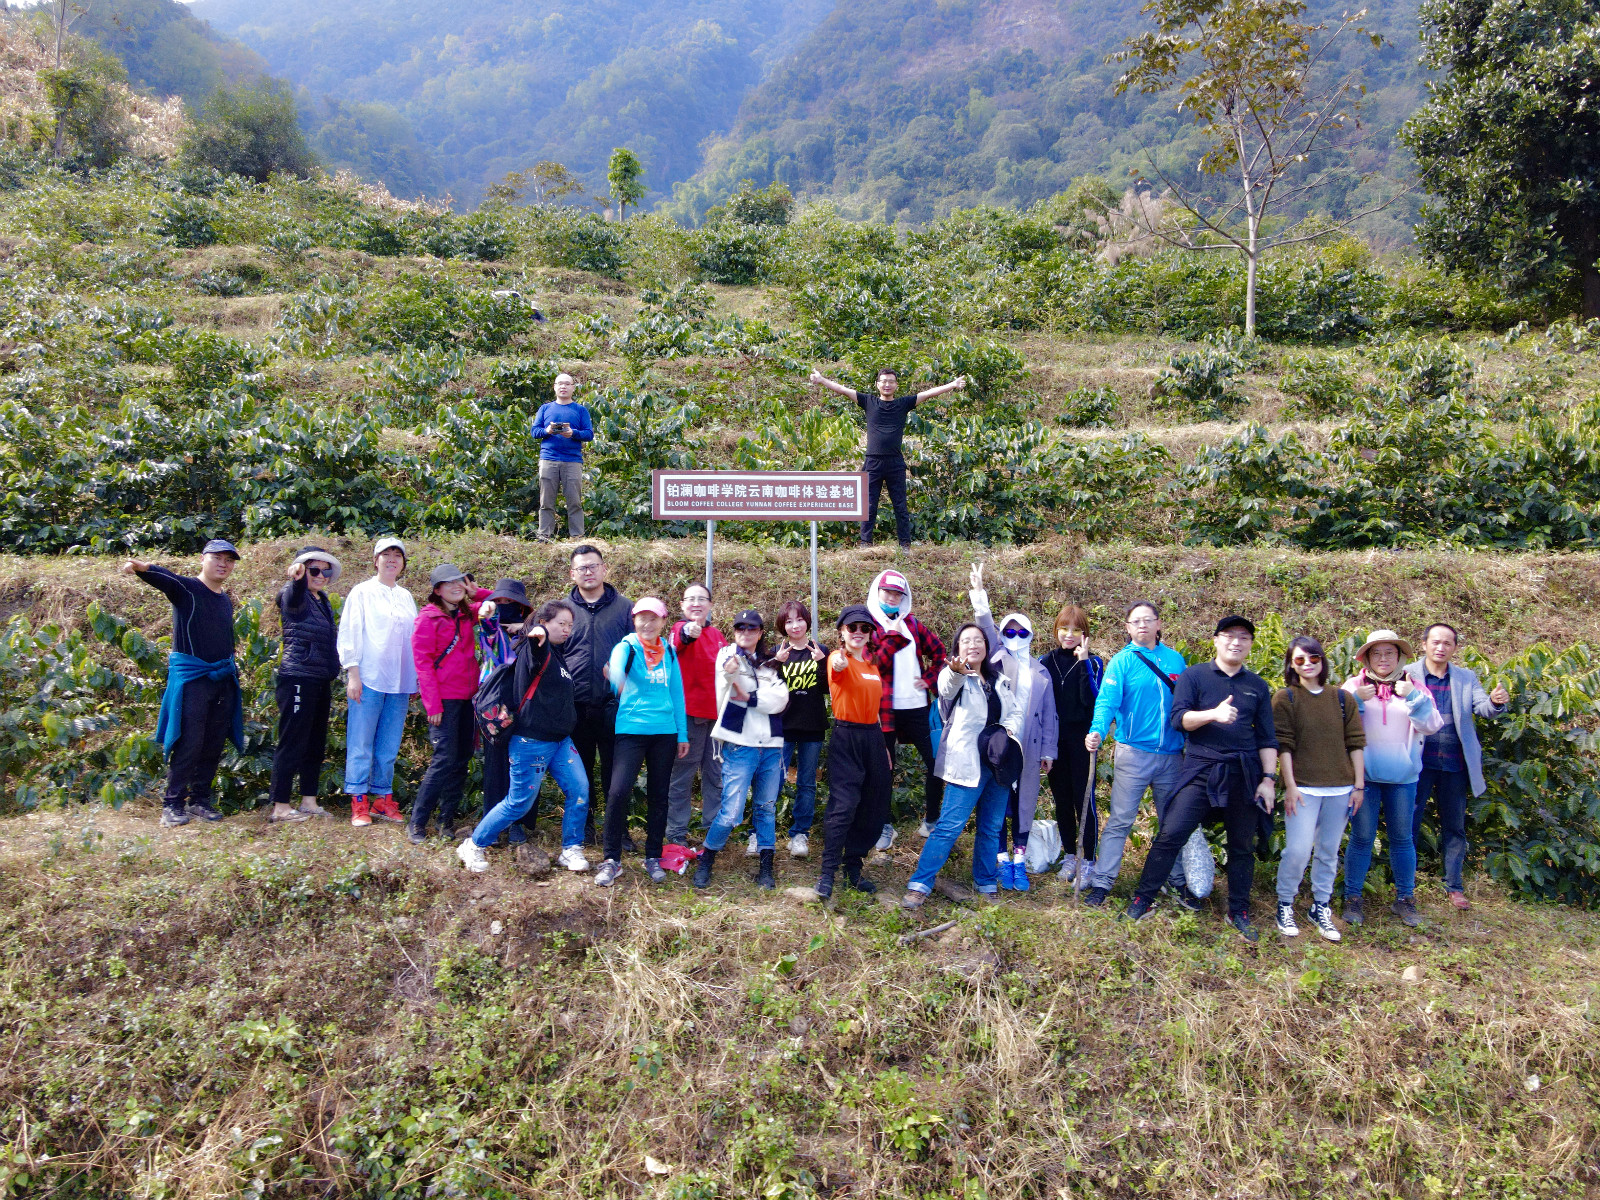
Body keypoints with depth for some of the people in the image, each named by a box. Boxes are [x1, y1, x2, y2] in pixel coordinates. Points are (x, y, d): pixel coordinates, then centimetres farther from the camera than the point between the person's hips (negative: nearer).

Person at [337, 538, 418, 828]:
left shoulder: (406, 597, 16)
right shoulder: (362, 592, 3)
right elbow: (349, 633, -1)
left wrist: (416, 679, 14)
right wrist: (353, 674, -8)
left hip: (400, 683, 4)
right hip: (369, 679, -4)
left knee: (389, 746, 6)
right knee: (361, 743, -2)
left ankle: (382, 799, 13)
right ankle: (358, 803, 4)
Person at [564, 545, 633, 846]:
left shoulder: (624, 607, 6)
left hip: (613, 703, -1)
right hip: (575, 705, 2)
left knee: (615, 768, 2)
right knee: (579, 767, 10)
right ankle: (583, 826, 24)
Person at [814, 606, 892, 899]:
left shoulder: (872, 664, 14)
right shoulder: (839, 659, -8)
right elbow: (838, 665, -35)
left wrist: (883, 746, 16)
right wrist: (840, 660, -60)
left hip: (873, 737, 7)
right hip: (846, 737, -7)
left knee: (874, 808, 9)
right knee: (843, 804, -15)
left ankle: (853, 867, 22)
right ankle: (826, 872, -9)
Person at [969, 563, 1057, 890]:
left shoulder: (1041, 672, 13)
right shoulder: (997, 661, 5)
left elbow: (1049, 715, 13)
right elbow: (986, 632, -13)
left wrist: (1048, 750, 8)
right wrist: (979, 597, -27)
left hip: (1028, 749, 3)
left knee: (1024, 804, 7)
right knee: (998, 804, 2)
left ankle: (1020, 861, 16)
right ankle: (1003, 860, 13)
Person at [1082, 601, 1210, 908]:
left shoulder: (1175, 660, 7)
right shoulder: (1122, 661, -5)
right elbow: (1107, 700, -17)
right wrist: (1097, 731, -35)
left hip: (1172, 754, 4)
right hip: (1134, 753, -3)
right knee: (1120, 820, -1)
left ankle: (1179, 881, 27)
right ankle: (1102, 882, 5)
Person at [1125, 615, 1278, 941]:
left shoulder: (1258, 686, 12)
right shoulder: (1194, 676, 4)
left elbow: (1267, 737, 12)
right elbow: (1179, 718, -8)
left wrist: (1269, 779, 3)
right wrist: (1214, 713, -24)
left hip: (1245, 775, 3)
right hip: (1202, 771, -3)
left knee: (1243, 846, 9)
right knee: (1170, 834, -9)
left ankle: (1239, 912, 23)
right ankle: (1143, 899, 0)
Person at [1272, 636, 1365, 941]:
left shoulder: (1342, 699, 8)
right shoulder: (1285, 698, -1)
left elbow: (1355, 743, 9)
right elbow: (1283, 745, -4)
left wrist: (1359, 785, 5)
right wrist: (1290, 786, -9)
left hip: (1340, 789, 3)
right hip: (1304, 788, -3)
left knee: (1329, 852, 10)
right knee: (1298, 851, -9)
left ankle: (1321, 908, 22)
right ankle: (1285, 905, 9)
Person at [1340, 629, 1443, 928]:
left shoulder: (1413, 688, 7)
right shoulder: (1354, 686, 3)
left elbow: (1432, 725, -2)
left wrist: (1413, 697, -13)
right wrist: (1355, 701, -14)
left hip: (1402, 776, 2)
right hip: (1364, 773, -1)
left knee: (1402, 837, 10)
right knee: (1362, 837, 3)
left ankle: (1404, 899, 23)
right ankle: (1352, 899, 12)